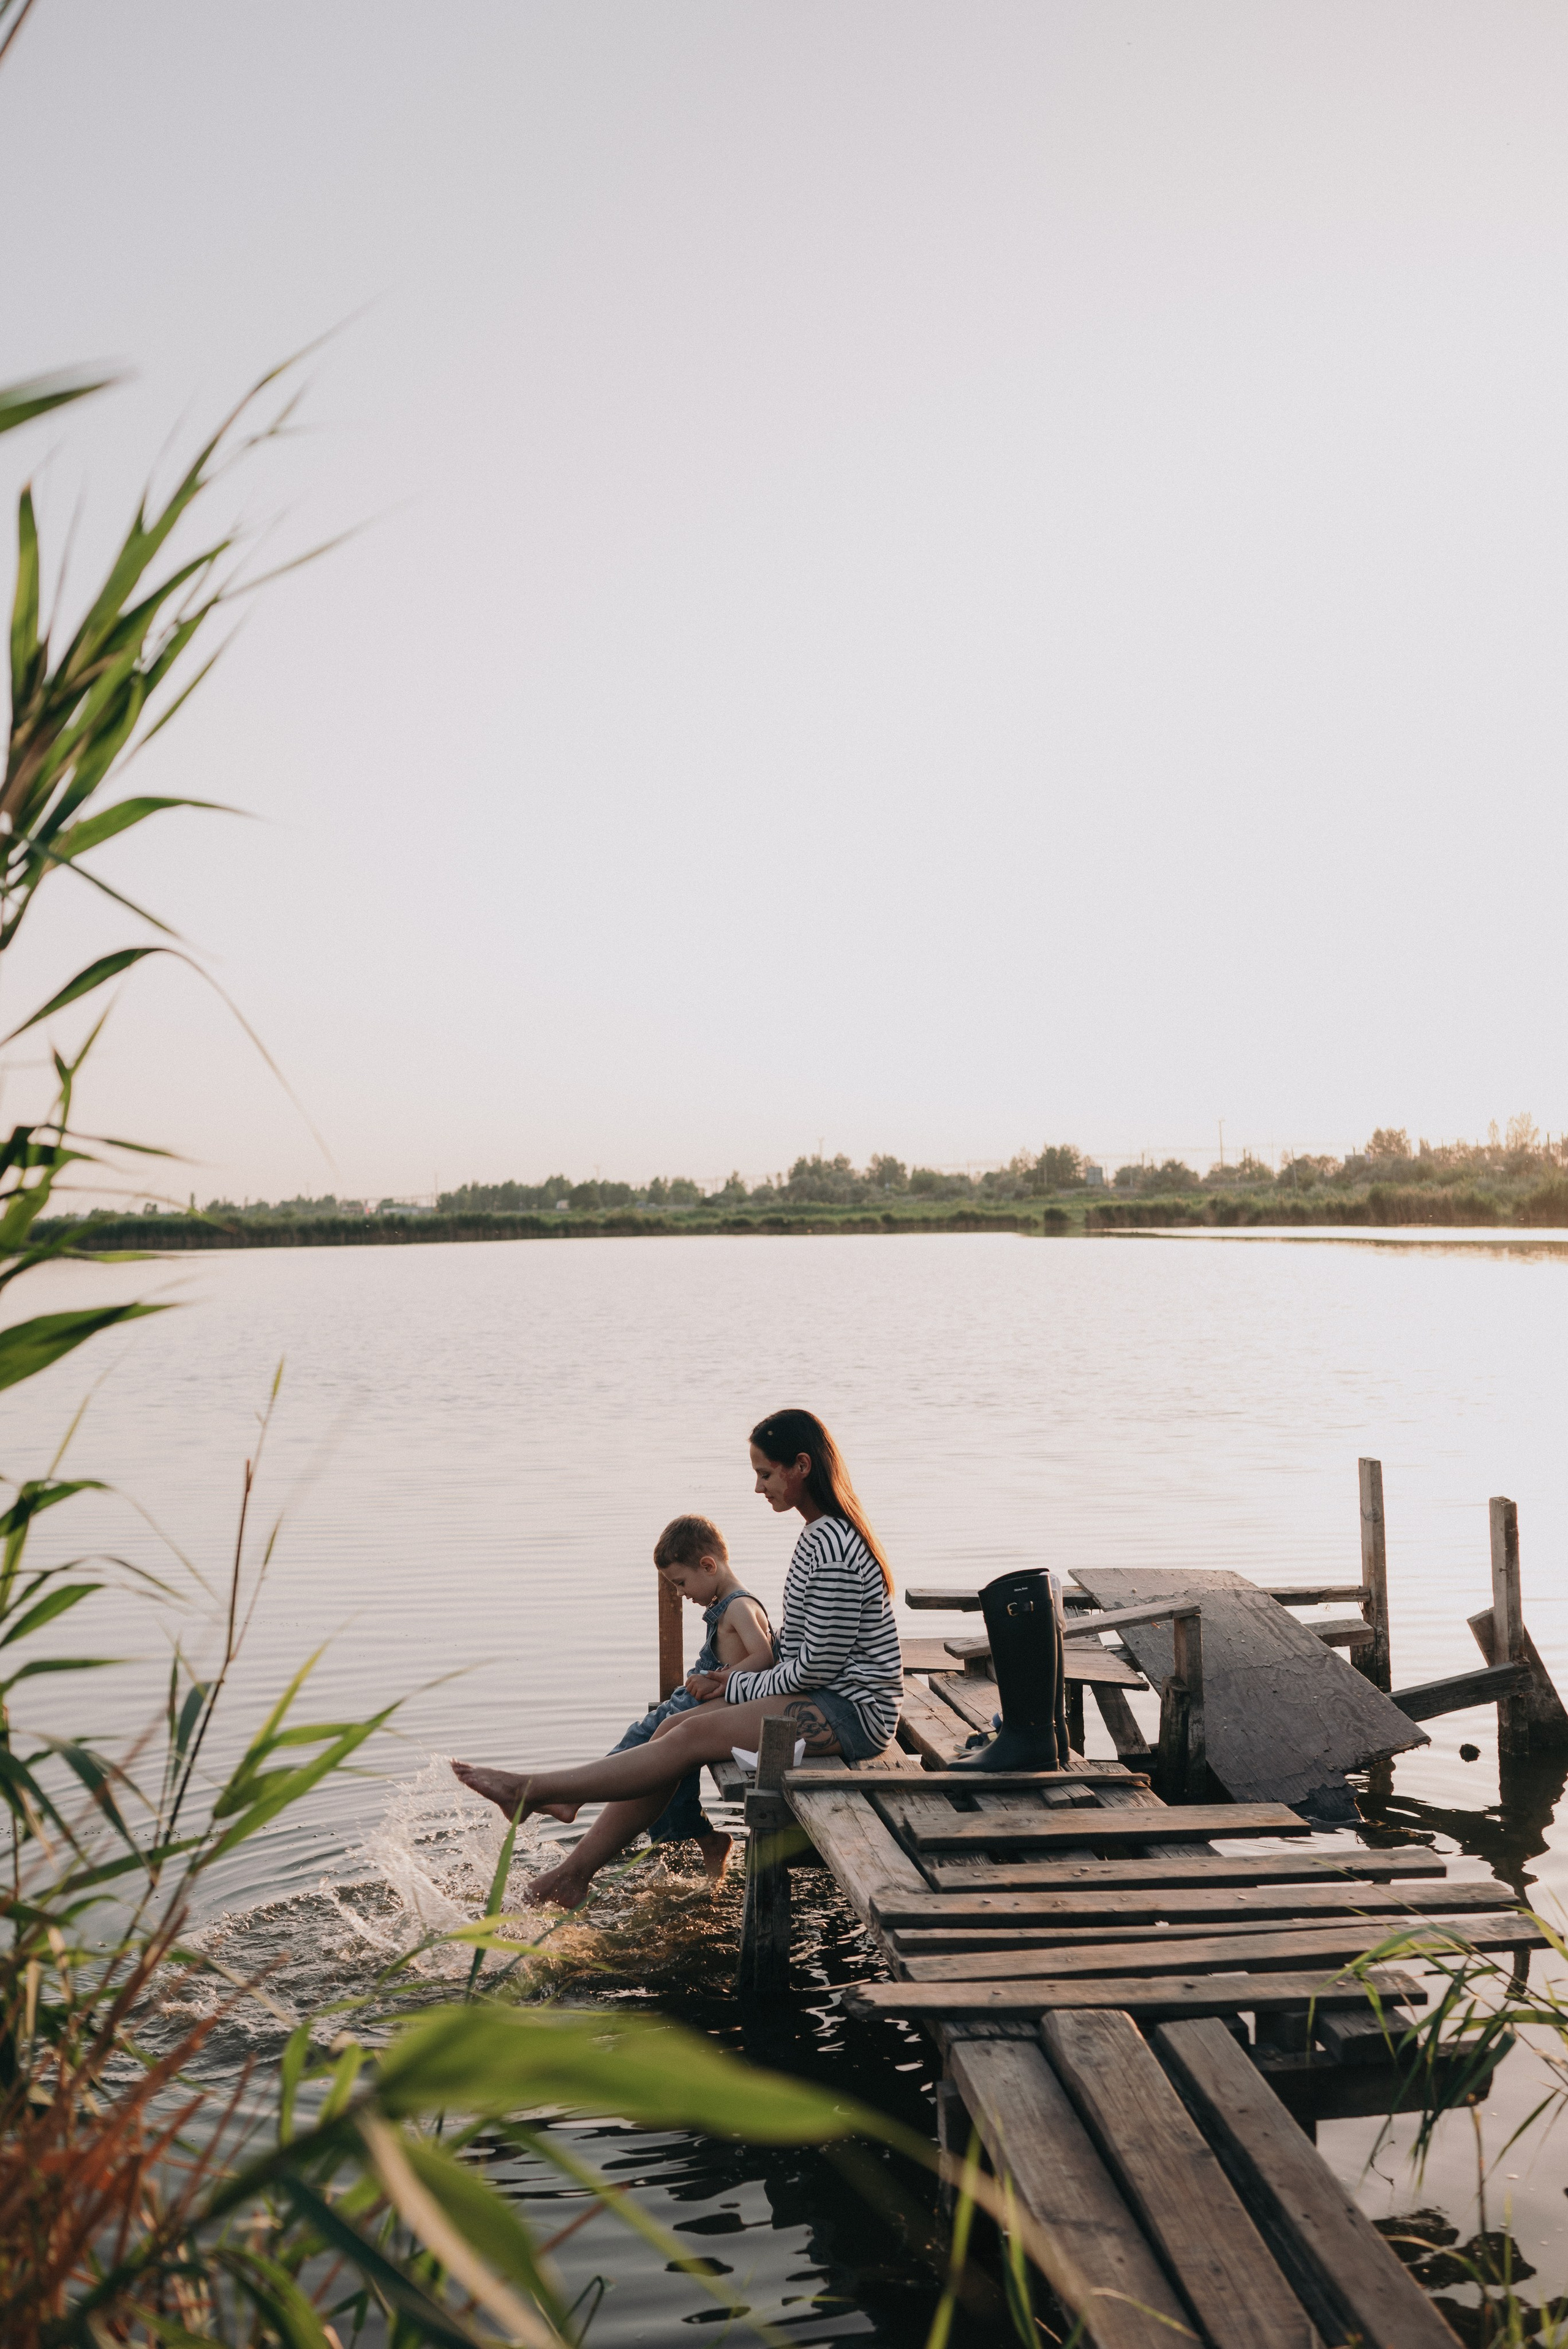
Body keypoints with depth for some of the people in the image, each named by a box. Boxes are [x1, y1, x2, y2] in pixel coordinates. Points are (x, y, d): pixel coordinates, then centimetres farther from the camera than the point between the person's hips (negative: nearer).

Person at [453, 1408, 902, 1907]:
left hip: (854, 1713, -9)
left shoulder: (833, 1547, -21)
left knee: (693, 1737, -16)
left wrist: (738, 1687, -6)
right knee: (672, 1730, -2)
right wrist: (743, 1674, 6)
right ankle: (576, 1872, 0)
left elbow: (819, 1665, -20)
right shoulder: (825, 1534, 12)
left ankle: (532, 1791, -8)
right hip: (829, 1701, 9)